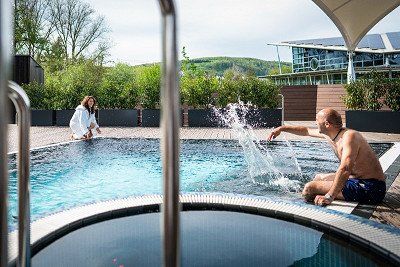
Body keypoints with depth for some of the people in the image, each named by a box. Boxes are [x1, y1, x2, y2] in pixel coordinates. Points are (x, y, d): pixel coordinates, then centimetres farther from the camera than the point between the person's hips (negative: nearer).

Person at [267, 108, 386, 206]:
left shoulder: (349, 136, -23)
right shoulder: (328, 134, 6)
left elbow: (345, 169, -36)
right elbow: (307, 131, 24)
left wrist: (329, 197, -39)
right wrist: (282, 128, 27)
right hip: (357, 179, 10)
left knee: (310, 188, -16)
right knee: (319, 177, 27)